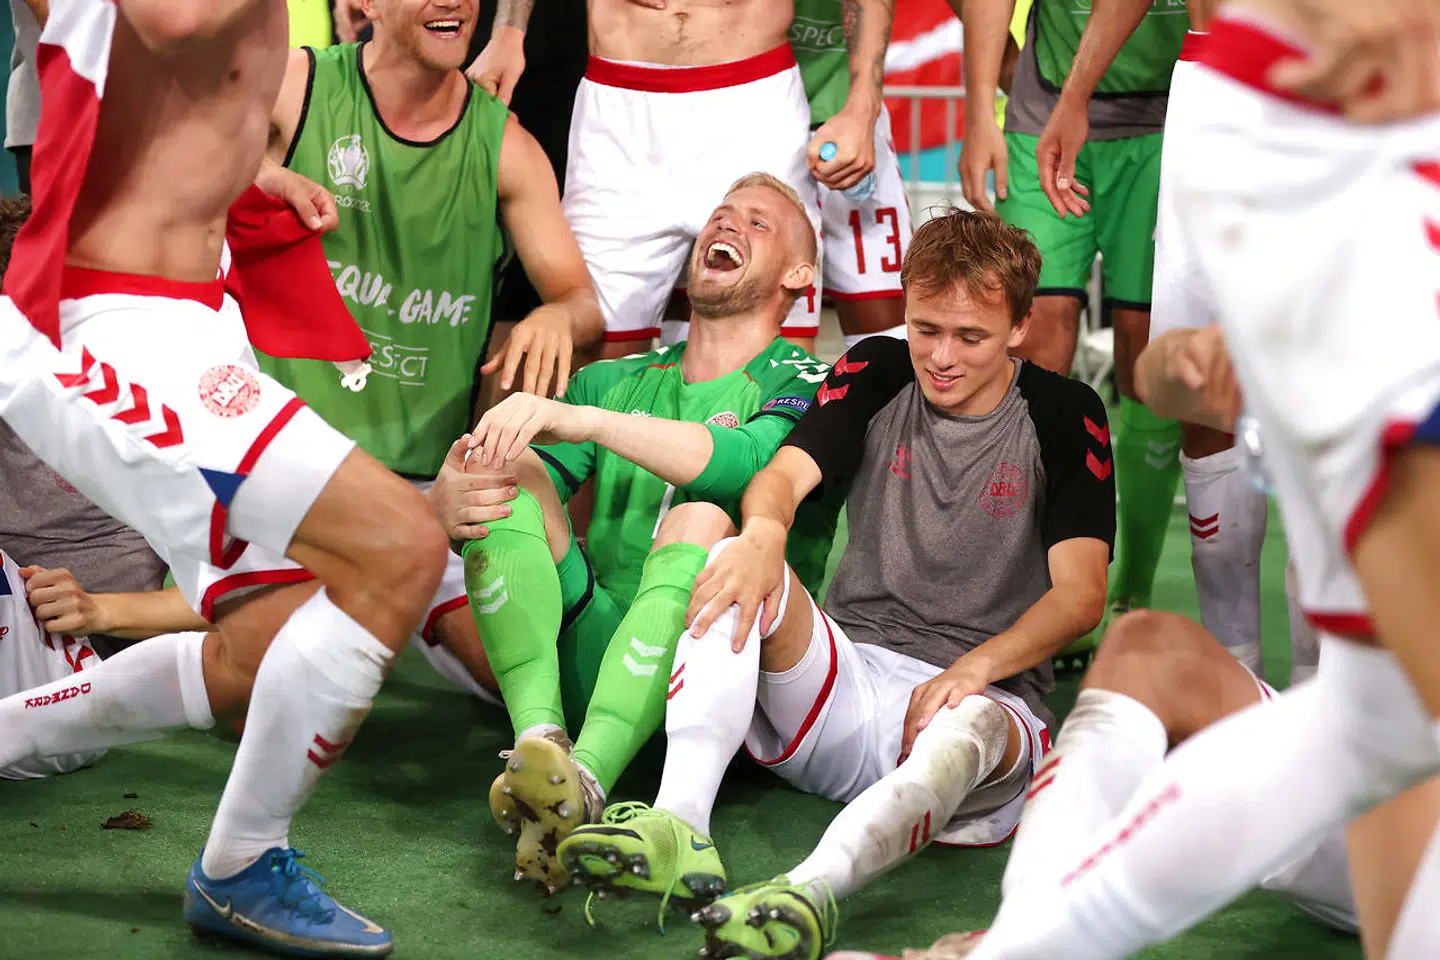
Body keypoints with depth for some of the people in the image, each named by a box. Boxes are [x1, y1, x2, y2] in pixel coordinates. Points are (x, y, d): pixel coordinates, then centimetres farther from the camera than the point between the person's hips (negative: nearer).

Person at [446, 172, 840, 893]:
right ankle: (539, 740, -34)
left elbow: (747, 464, -16)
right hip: (590, 655, 4)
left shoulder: (806, 384, 8)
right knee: (507, 469, -13)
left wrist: (584, 420, -26)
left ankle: (584, 786, -46)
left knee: (701, 521, -31)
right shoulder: (615, 382, 24)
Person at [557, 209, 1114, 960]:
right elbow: (785, 472, -10)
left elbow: (1079, 594, -8)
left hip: (985, 692, -3)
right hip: (848, 673, 3)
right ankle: (679, 825, -46)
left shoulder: (1064, 417, 0)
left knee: (972, 728, -39)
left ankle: (810, 890, -66)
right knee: (739, 566, -25)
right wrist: (764, 534, -35)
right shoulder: (877, 374, 8)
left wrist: (973, 669, -24)